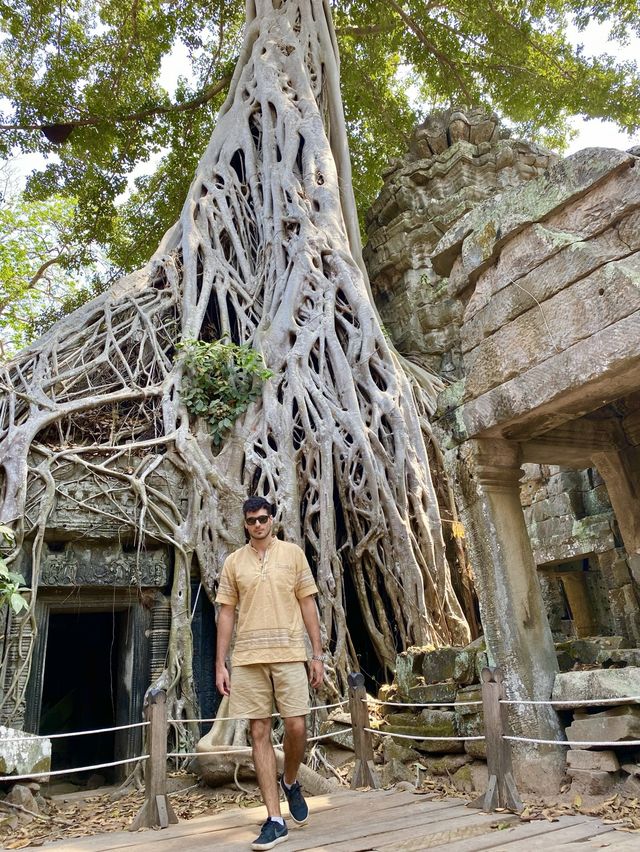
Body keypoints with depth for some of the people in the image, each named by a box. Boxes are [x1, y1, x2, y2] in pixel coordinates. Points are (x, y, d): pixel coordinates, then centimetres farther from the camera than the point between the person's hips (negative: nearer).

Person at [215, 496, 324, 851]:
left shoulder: (292, 553, 4)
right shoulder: (234, 561, 7)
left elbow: (308, 604, 4)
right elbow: (226, 613, 8)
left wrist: (318, 653, 0)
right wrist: (220, 664, 3)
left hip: (288, 654, -1)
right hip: (247, 658, 1)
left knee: (296, 726, -3)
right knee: (259, 733, 4)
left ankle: (290, 783, 29)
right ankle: (275, 819, 15)